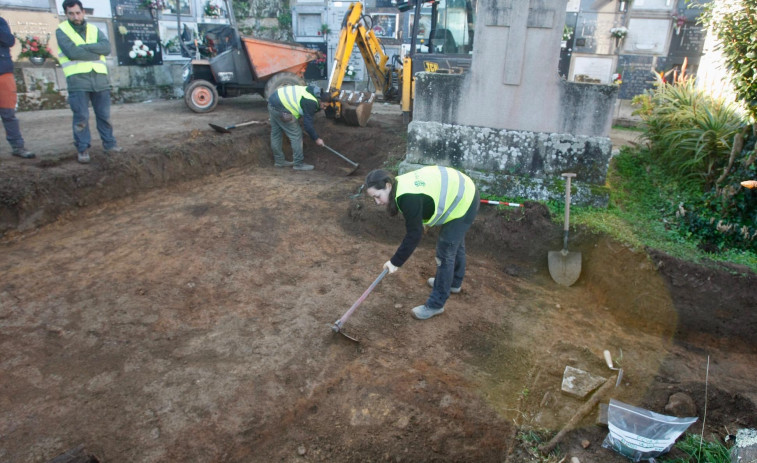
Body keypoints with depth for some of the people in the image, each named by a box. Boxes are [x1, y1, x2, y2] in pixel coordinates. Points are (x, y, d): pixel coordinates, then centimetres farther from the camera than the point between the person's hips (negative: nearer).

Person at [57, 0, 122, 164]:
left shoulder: (94, 30, 16)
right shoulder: (62, 31, 5)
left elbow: (107, 47, -3)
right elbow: (72, 52, -11)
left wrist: (84, 47, -12)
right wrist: (96, 53, -6)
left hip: (100, 78, 3)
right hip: (77, 80, -3)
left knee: (104, 115, 7)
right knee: (81, 117, -3)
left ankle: (109, 143, 18)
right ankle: (83, 149, 3)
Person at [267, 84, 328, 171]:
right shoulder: (311, 103, -16)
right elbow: (308, 123, -14)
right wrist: (316, 138, -6)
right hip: (280, 108, -10)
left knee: (275, 134, 17)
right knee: (296, 135, -4)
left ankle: (279, 161, 29)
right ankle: (299, 164, 0)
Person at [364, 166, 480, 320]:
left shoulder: (409, 198, -34)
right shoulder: (400, 185, -6)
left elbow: (414, 235, -29)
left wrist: (395, 262, -23)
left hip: (463, 203, -10)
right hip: (460, 190, 10)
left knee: (445, 253, -4)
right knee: (456, 244, 27)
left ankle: (436, 304, 8)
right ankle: (454, 283, 50)